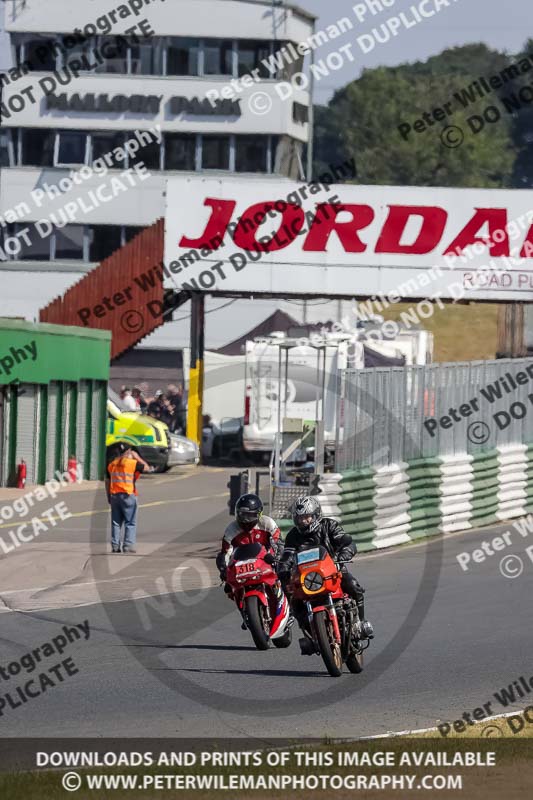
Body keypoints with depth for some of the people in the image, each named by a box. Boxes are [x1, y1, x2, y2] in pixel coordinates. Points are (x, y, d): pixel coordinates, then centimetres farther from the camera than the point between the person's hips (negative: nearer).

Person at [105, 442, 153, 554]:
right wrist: (137, 457, 14)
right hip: (128, 495, -4)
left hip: (114, 495, 4)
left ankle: (115, 546, 6)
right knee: (130, 522, 2)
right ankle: (128, 545, -5)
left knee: (116, 522, 9)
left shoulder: (111, 465, 9)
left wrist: (109, 497, 21)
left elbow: (107, 482, 13)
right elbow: (146, 468, 6)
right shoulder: (133, 463, -7)